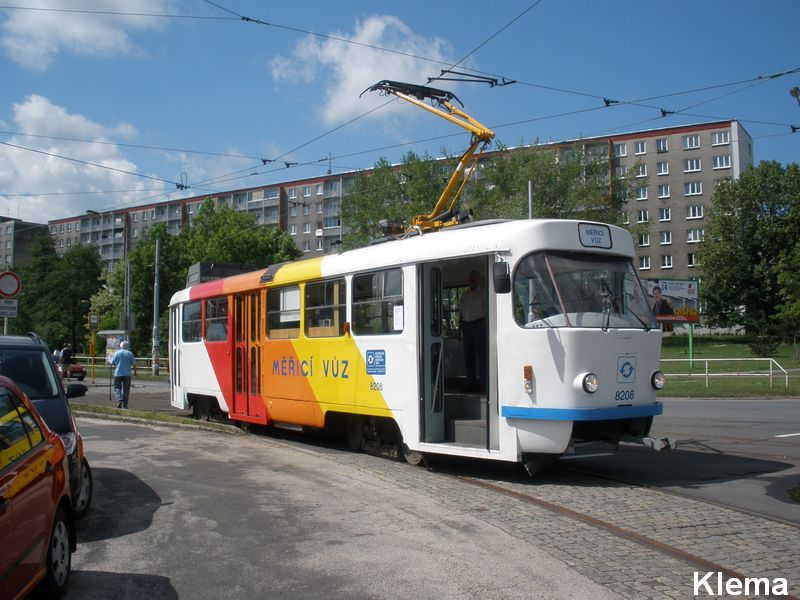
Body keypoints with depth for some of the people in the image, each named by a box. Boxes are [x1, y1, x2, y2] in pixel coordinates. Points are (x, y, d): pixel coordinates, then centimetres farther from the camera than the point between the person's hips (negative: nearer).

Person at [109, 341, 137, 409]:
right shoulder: (130, 353, 1)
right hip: (127, 374, 1)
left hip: (118, 373, -1)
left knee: (117, 388, 5)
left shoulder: (117, 353, -2)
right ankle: (125, 405, 7)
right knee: (126, 390, 6)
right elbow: (134, 364, 0)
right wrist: (134, 371, 16)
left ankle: (119, 400, -20)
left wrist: (109, 361, 23)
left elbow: (111, 363, 0)